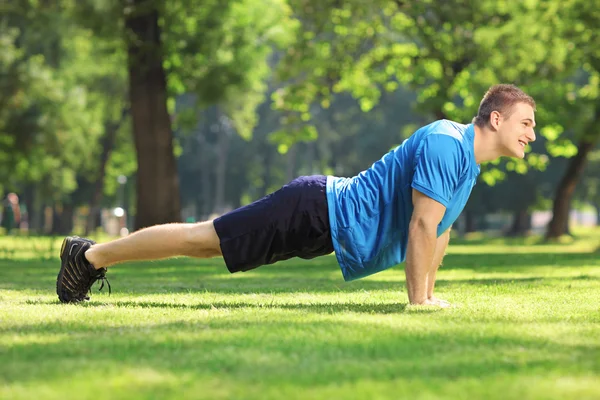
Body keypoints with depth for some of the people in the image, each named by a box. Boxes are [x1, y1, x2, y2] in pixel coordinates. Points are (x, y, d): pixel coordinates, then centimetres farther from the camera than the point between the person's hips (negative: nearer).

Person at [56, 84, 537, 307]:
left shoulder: (470, 159, 7)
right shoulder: (446, 144, -23)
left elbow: (441, 228, 19)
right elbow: (422, 225, -26)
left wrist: (429, 290, 16)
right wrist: (418, 301, -22)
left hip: (332, 214, 9)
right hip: (318, 212, -9)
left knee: (207, 242, 15)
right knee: (201, 238, -2)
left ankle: (92, 255, 25)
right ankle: (91, 256, 8)